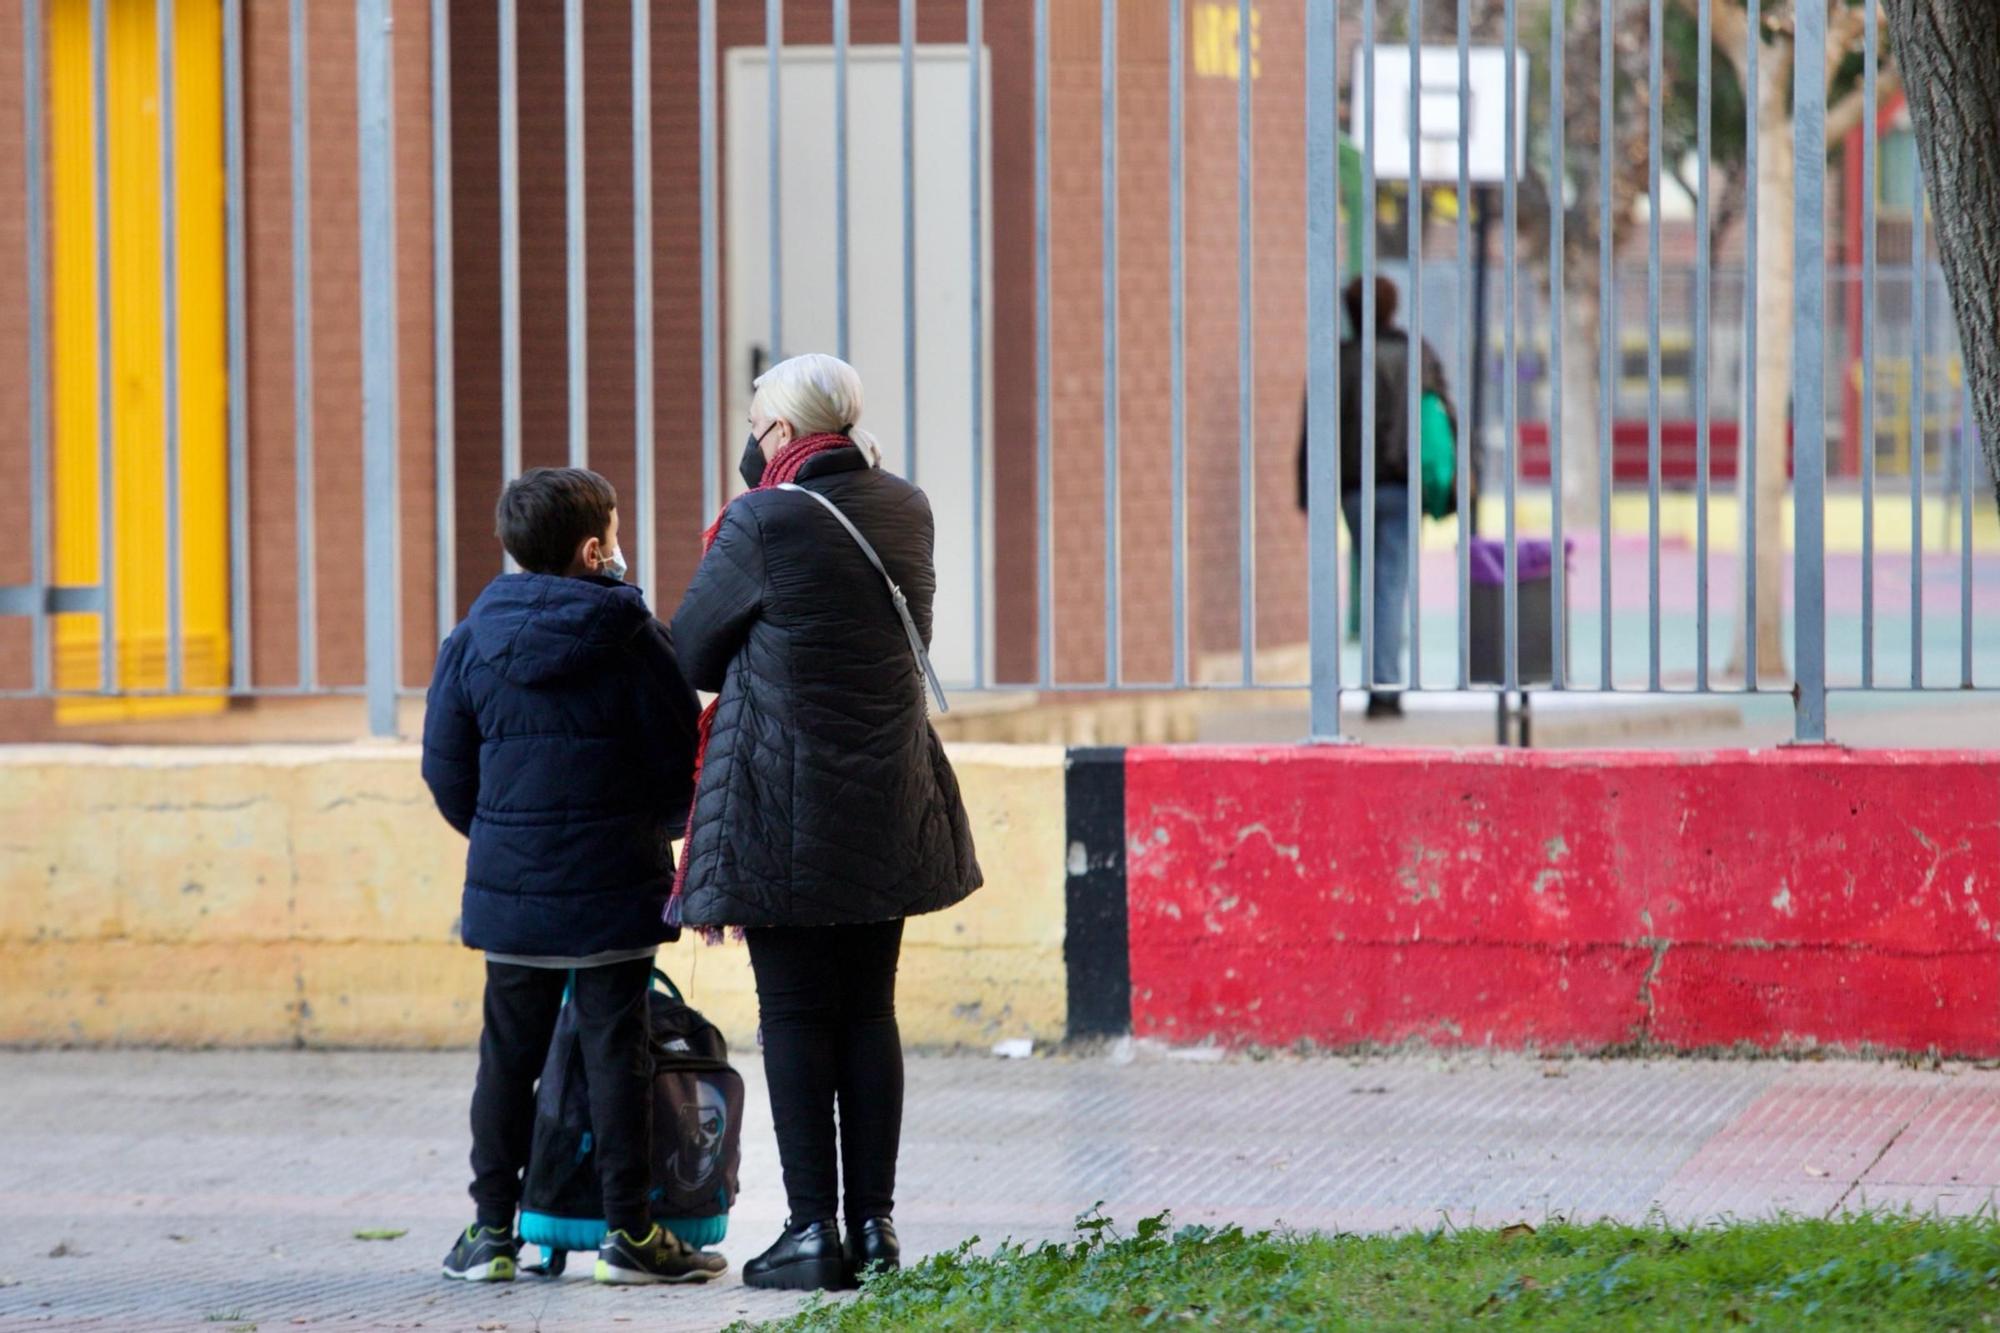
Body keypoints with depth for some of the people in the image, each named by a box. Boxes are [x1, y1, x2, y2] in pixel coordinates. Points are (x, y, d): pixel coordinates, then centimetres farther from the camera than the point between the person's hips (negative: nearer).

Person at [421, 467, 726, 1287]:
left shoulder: (472, 641, 2)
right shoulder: (633, 638, -6)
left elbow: (445, 765, 6)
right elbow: (681, 756, -3)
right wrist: (660, 827, 17)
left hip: (509, 882, 3)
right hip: (615, 882, -3)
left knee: (509, 1055, 9)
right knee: (616, 1051, 1)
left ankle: (491, 1229, 11)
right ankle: (629, 1232, 2)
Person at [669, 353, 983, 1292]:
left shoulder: (764, 521, -14)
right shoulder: (907, 511, 5)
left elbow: (691, 652, -3)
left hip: (782, 809, -6)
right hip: (890, 809, 6)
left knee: (795, 1020, 0)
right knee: (869, 1013, 11)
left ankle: (813, 1231, -1)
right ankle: (873, 1224, 12)